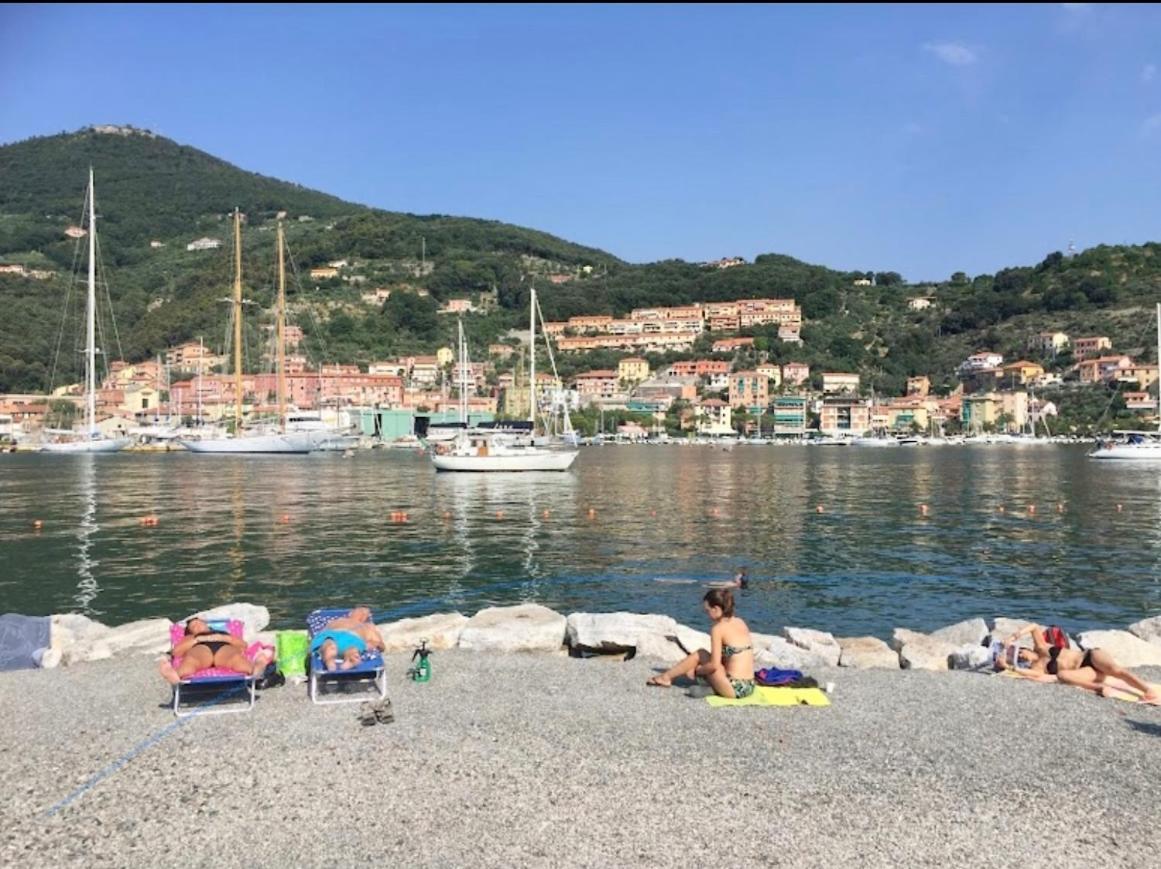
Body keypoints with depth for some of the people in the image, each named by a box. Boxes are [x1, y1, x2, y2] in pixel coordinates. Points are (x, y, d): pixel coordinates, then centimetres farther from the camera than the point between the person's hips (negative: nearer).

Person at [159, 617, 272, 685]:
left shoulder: (223, 633, 41)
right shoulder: (190, 638, 43)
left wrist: (223, 637, 8)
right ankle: (175, 676, -72)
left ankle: (255, 669, -72)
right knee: (190, 661, -40)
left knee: (237, 659, -40)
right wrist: (197, 639, 9)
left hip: (224, 648, -1)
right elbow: (176, 651, 21)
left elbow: (243, 645, 23)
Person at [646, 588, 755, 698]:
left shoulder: (718, 629, -11)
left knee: (700, 654, 11)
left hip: (735, 689, -7)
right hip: (749, 687, 7)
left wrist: (696, 670, 5)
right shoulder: (740, 622, 11)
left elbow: (714, 665, -14)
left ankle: (666, 677, 25)